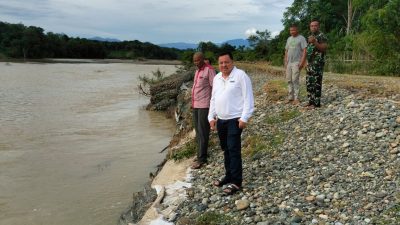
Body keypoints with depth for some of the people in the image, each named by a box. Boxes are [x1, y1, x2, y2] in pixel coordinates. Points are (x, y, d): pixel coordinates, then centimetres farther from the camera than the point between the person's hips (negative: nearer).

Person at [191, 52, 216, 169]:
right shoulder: (197, 71, 16)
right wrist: (193, 102, 18)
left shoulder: (209, 70, -10)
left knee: (202, 132, -7)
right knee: (198, 132, 10)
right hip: (196, 106, 9)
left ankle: (201, 158, -4)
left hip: (204, 106, -8)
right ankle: (201, 154, 17)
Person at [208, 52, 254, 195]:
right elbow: (213, 99, 19)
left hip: (235, 120, -7)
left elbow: (248, 98, -13)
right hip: (221, 120, 7)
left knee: (234, 149, -8)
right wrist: (211, 117, 12)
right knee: (226, 149, 14)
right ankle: (229, 176, 27)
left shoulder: (240, 75, -10)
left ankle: (236, 181, -2)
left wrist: (244, 118, -18)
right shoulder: (217, 78, 13)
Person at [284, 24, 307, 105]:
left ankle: (296, 98, -6)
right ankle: (290, 97, 12)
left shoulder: (301, 38, -3)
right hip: (289, 62, 7)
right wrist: (285, 61, 11)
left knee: (295, 80, -10)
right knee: (289, 80, 5)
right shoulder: (289, 39, 17)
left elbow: (304, 51, -9)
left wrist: (302, 62, -17)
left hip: (296, 63, -6)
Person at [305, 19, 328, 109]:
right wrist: (307, 63, 19)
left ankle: (316, 103, -6)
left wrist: (314, 42, -27)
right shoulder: (311, 37, 20)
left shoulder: (322, 36, -6)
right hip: (310, 64, 9)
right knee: (309, 83, 9)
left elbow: (324, 48, -17)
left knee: (316, 84, -8)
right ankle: (311, 101, 16)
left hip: (317, 63, -9)